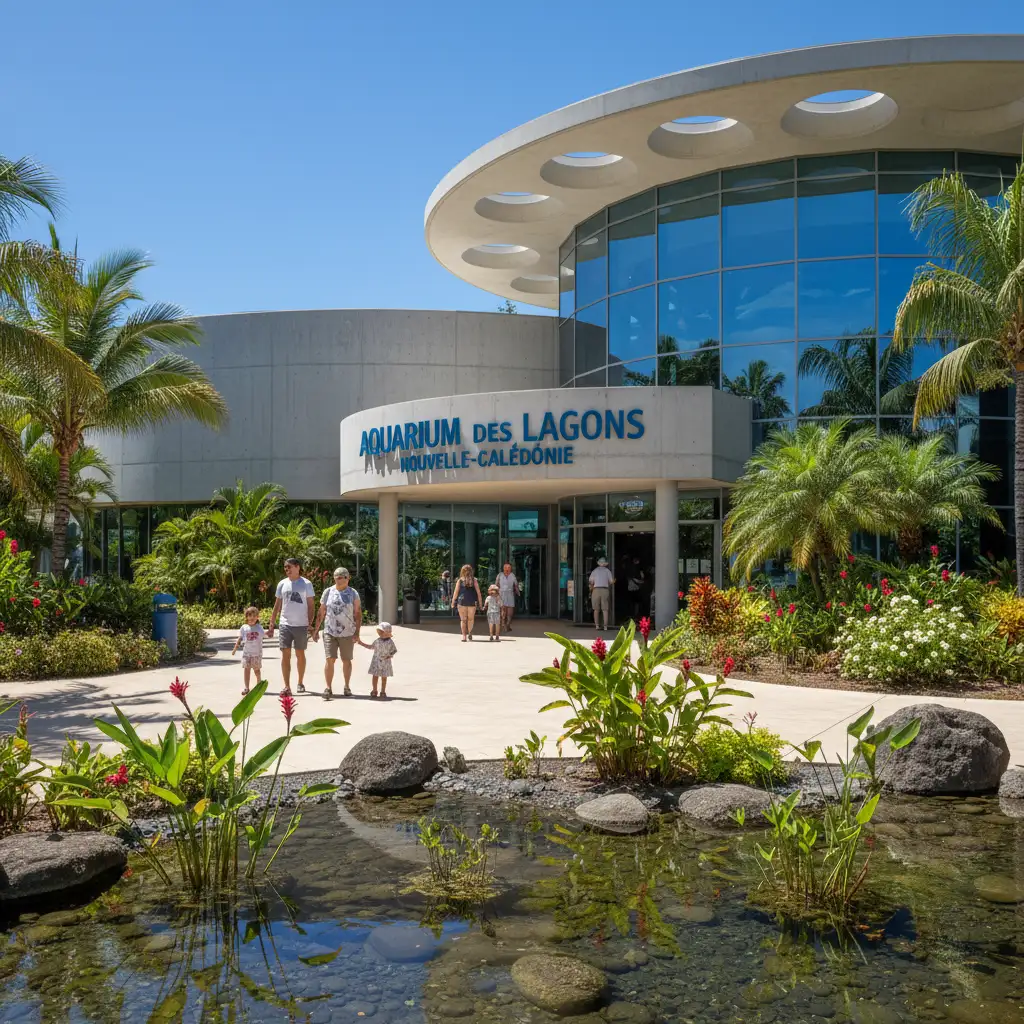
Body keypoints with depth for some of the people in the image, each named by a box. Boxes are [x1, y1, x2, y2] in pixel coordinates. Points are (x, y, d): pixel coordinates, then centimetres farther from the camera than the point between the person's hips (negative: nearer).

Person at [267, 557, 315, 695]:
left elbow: (310, 606, -1)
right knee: (285, 654, -4)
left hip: (301, 625, -2)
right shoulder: (282, 584, 6)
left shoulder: (306, 584, -2)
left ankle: (300, 683, 24)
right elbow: (277, 606, 10)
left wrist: (310, 624, -9)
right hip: (285, 624, 2)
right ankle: (287, 686, -4)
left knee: (300, 654, 10)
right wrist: (271, 626, 7)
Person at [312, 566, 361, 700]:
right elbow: (321, 613, 9)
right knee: (330, 660, -6)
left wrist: (357, 633, -6)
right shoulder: (328, 592, 4)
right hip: (329, 632, 0)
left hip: (347, 633, 0)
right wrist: (316, 630, 6)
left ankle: (347, 686, 22)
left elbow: (358, 614, 1)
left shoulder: (353, 593, 2)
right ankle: (328, 688, -4)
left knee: (346, 660, 9)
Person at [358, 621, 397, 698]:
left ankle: (383, 691, 17)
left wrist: (391, 655, -16)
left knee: (384, 677, 6)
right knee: (375, 676, 4)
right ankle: (374, 690, 17)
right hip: (376, 662, 2)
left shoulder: (390, 642, -7)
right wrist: (361, 643, 14)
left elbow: (394, 650, 2)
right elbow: (371, 647, 15)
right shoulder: (377, 641, 0)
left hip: (385, 662, -2)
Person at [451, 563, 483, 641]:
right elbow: (478, 592, 2)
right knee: (470, 619, 16)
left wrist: (453, 602, 7)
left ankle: (464, 636, 0)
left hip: (462, 602, 0)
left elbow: (456, 592, 1)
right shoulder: (474, 580, 4)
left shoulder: (460, 580, 3)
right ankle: (469, 633, 21)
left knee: (463, 619, 4)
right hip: (472, 602, 1)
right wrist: (480, 603, 6)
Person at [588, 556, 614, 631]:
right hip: (605, 590, 0)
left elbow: (591, 582, 3)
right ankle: (605, 626, -2)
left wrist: (591, 588, 19)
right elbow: (611, 581, 3)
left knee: (596, 609, 7)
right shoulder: (607, 571, 7)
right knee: (605, 609, 1)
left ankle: (597, 625, 4)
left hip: (596, 590, 1)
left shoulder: (595, 571, 8)